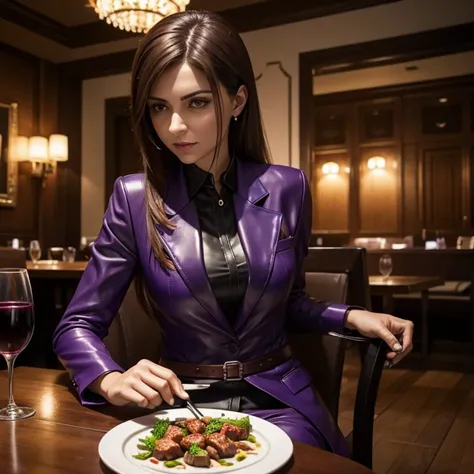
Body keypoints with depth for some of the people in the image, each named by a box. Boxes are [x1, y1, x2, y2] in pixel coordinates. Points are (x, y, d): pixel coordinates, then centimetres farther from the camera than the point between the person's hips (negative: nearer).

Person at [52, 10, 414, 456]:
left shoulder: (286, 188, -3)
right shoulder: (135, 198, -7)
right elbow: (77, 327, -2)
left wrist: (351, 316, -4)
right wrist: (113, 380, -22)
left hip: (277, 399, 2)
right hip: (181, 402, -1)